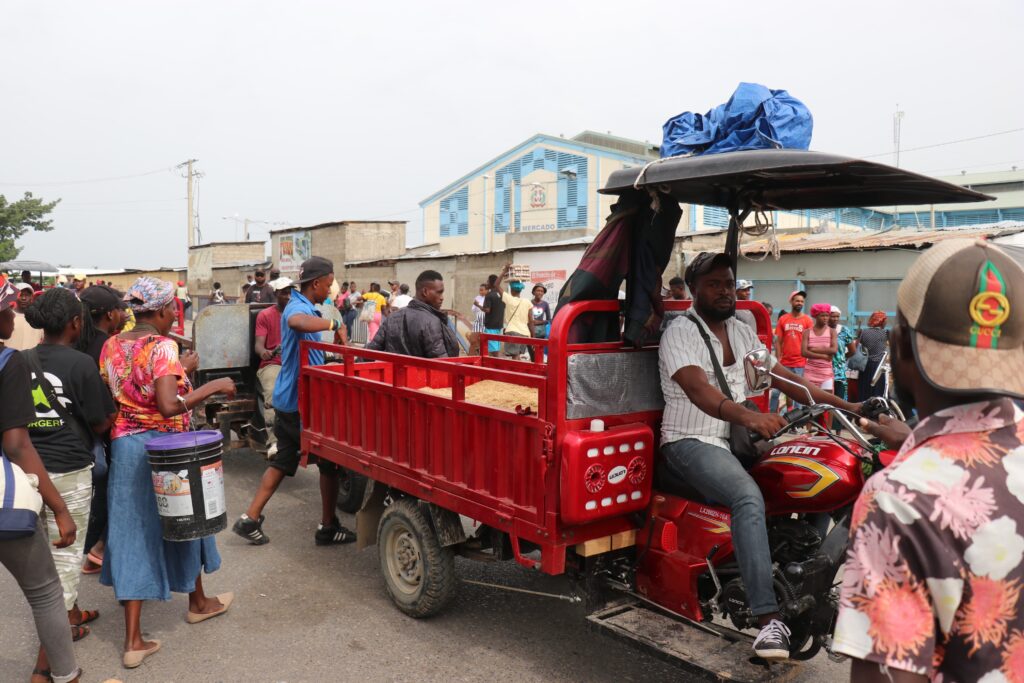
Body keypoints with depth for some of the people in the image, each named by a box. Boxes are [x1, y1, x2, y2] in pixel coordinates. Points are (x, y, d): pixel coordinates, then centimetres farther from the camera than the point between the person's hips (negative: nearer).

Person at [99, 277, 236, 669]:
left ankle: (133, 640, 6)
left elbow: (127, 390, 11)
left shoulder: (111, 346, 3)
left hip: (125, 445, 5)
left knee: (132, 533, 7)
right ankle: (198, 601, 39)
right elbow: (169, 406, -29)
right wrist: (214, 386, -20)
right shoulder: (162, 346, -18)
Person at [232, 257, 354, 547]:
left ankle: (250, 519, 17)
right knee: (329, 462, 5)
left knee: (283, 461, 15)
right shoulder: (298, 307, -18)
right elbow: (297, 322, -45)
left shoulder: (302, 306, 15)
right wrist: (335, 325, -34)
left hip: (288, 400, 10)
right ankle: (328, 528, 16)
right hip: (302, 402, -9)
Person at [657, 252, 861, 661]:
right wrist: (750, 417, -43)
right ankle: (769, 619, -35)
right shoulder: (680, 332, -9)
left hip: (735, 439, 8)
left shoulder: (740, 332, 15)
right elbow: (698, 390, -26)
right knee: (749, 496, -32)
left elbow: (782, 376, 13)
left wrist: (843, 404, 3)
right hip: (691, 443, -8)